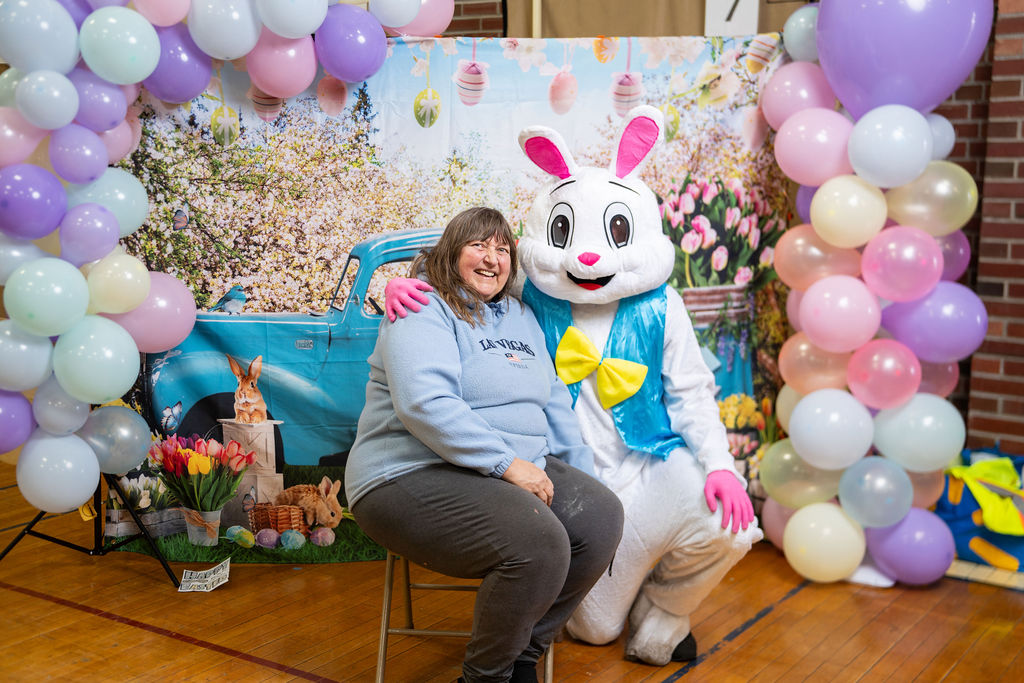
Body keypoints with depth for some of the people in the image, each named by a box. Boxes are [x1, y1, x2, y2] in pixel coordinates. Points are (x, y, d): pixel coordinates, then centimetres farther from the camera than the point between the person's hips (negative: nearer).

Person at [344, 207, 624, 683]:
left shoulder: (521, 317, 20)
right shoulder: (423, 311, -6)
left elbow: (554, 403, 23)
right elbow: (425, 403, -22)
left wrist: (585, 480, 12)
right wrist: (506, 462, -25)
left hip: (520, 469, 8)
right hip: (414, 476, -8)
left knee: (602, 516, -15)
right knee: (538, 544, -30)